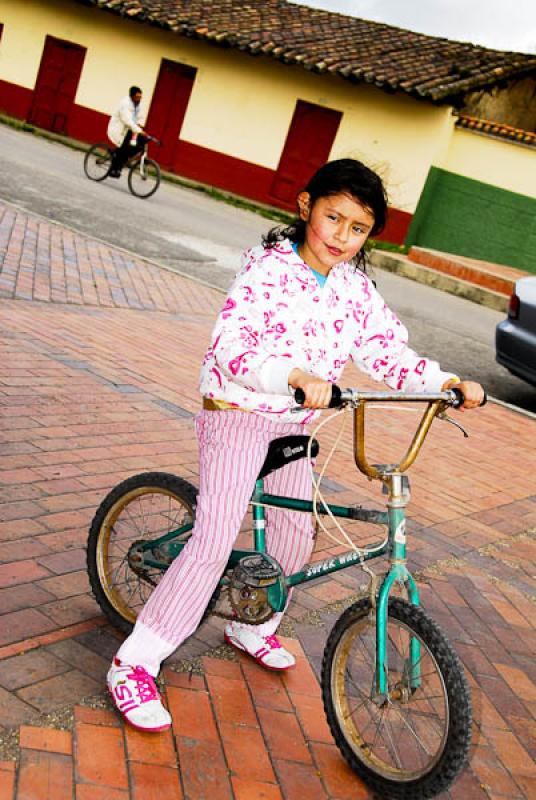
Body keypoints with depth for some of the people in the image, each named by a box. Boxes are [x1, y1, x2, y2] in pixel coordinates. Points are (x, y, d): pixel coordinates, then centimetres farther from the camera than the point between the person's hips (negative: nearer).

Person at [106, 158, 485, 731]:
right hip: (238, 411, -7)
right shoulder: (268, 269, -19)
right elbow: (231, 348, -31)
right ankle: (133, 664, -4)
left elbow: (390, 355, 3)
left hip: (294, 424, 7)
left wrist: (450, 382, -11)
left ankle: (251, 627, 41)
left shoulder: (356, 289, 0)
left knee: (295, 539, 13)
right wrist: (296, 376, -46)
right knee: (214, 542, -14)